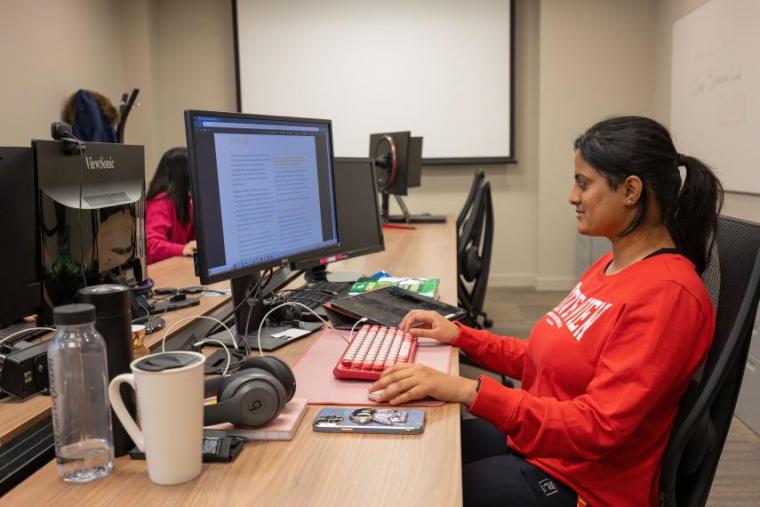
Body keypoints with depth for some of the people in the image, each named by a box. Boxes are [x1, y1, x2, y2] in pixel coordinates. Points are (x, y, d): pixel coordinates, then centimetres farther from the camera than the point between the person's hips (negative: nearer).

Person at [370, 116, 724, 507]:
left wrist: (468, 391, -34)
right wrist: (460, 336, 4)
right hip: (534, 442, 8)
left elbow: (599, 427, -28)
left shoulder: (667, 293, -23)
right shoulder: (611, 267, 6)